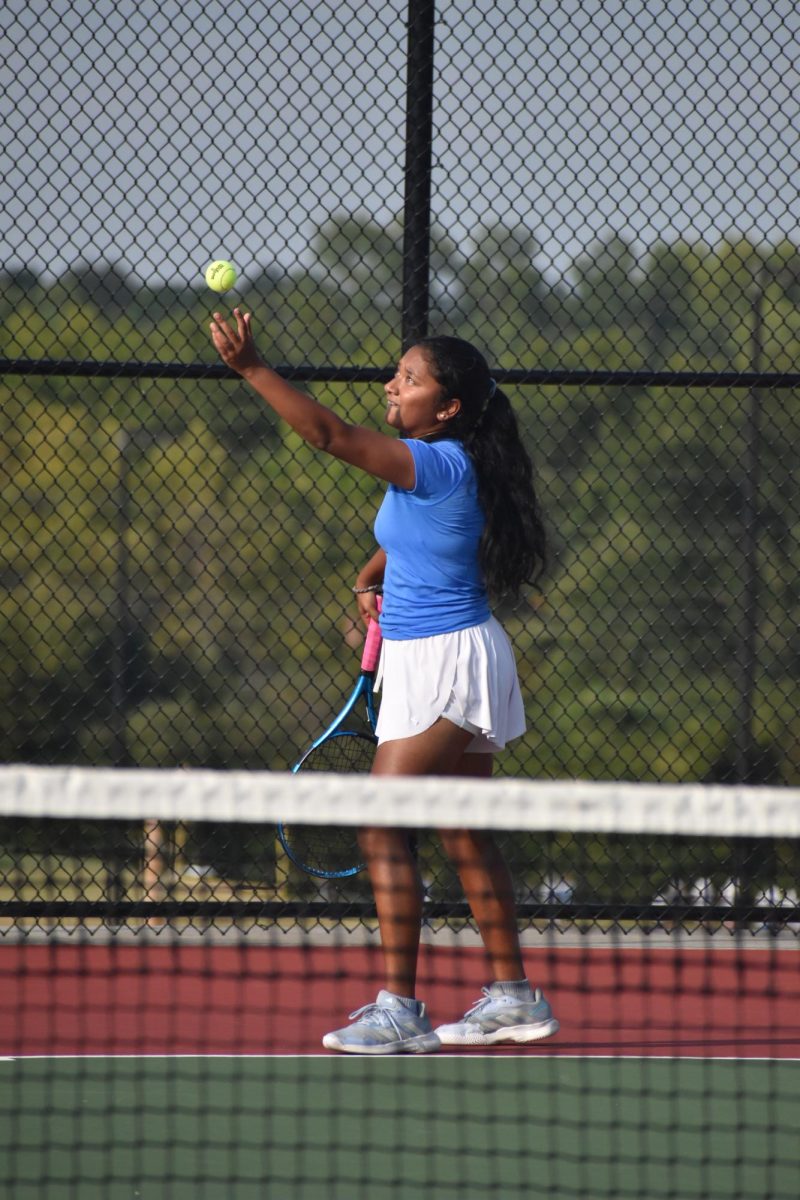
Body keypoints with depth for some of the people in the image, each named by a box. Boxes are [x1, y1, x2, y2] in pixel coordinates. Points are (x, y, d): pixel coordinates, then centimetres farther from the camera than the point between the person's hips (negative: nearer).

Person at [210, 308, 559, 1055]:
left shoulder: (439, 463, -20)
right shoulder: (428, 465, 9)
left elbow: (332, 435, -29)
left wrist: (250, 369, -30)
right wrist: (371, 577, 12)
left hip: (448, 661, -10)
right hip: (421, 661, 10)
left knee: (382, 829, -13)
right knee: (466, 837, 15)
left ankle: (399, 1009, -14)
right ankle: (512, 997, 21)